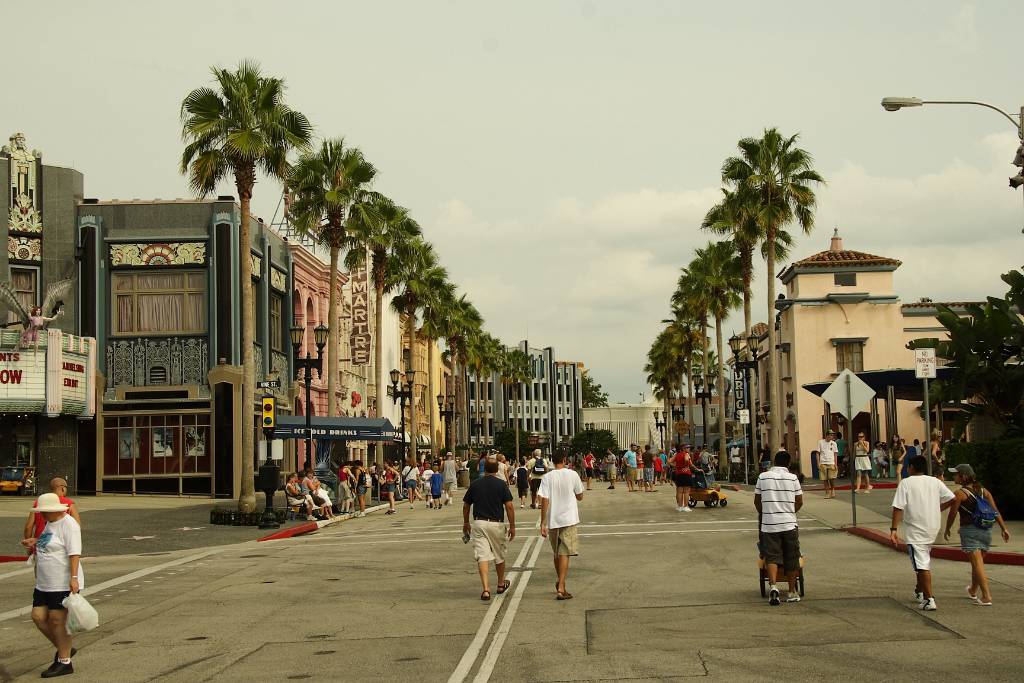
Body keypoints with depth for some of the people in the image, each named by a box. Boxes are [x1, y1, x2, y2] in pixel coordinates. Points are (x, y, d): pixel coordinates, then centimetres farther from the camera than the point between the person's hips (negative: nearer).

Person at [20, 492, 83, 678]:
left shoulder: (68, 524, -15)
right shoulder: (50, 523, 14)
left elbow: (74, 553, -22)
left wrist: (74, 578, -28)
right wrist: (35, 543, 21)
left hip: (63, 584, -9)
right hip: (44, 584, 9)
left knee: (57, 621, -5)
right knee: (38, 617, 7)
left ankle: (64, 663, 6)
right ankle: (64, 649, 22)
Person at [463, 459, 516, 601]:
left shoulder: (475, 484, 4)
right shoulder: (501, 485, -3)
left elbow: (466, 506, 12)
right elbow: (509, 506, -8)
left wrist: (466, 523, 26)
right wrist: (512, 526, -1)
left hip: (478, 524, 1)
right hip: (496, 524, -1)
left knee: (482, 557, -4)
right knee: (499, 556, 18)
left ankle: (486, 589, -16)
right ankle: (501, 584, 35)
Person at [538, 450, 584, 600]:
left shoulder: (547, 477, -3)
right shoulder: (572, 475, -4)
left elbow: (544, 501, -8)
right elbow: (580, 497, 7)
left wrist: (543, 523, -4)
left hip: (552, 520, 2)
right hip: (569, 519, -2)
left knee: (557, 553, 18)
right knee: (564, 554, -4)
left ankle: (560, 583, 33)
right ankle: (561, 588, -13)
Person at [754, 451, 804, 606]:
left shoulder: (763, 477, 2)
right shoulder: (792, 478, 0)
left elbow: (757, 501, 8)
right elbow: (799, 502, 5)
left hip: (769, 524, 0)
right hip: (789, 524, 0)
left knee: (772, 557, 1)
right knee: (791, 559, 10)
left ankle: (772, 585, -22)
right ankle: (792, 592, 16)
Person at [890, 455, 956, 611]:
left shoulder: (906, 483, -8)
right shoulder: (935, 482, 4)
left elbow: (898, 508, -15)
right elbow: (952, 499, 2)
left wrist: (893, 530, -14)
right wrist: (937, 509, 16)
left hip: (915, 531, -5)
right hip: (933, 529, 5)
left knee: (922, 565, -4)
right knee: (924, 562, 24)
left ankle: (929, 600, -9)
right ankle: (919, 592, 35)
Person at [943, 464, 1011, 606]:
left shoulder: (960, 494, -8)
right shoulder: (983, 491, 9)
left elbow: (952, 514, -5)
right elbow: (995, 511, 4)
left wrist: (947, 530, 9)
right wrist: (1004, 528, 4)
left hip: (969, 531, -6)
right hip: (986, 530, 6)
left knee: (977, 563, -8)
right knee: (978, 562, 20)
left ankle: (987, 597, -16)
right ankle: (973, 591, 39)